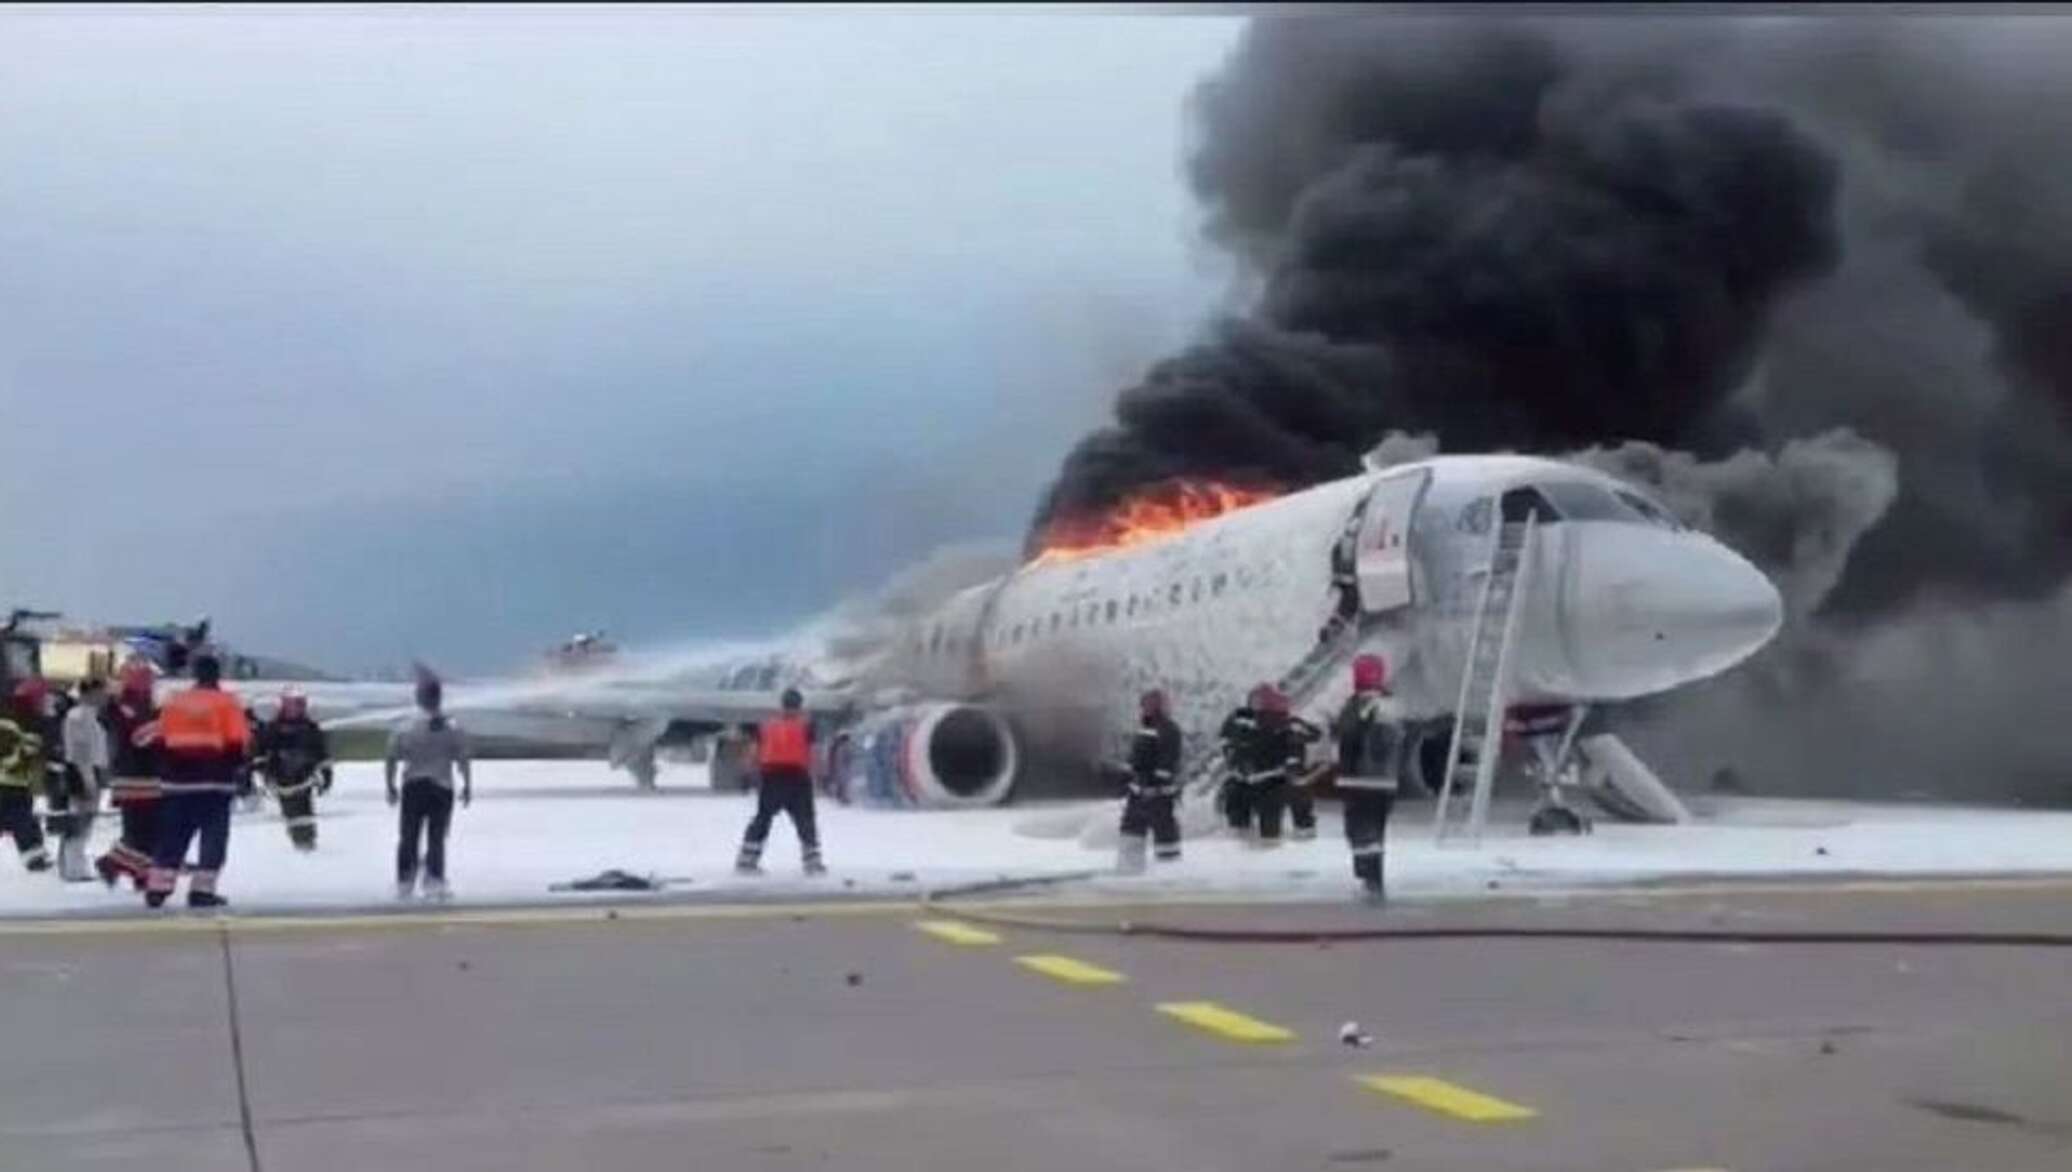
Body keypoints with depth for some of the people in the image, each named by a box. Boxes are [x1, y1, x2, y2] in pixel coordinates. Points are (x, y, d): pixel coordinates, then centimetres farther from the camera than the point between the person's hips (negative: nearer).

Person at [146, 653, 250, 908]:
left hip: (177, 781, 4)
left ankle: (157, 888, 11)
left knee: (172, 838, 12)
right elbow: (238, 745, -10)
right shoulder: (227, 704, -5)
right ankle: (202, 890, -6)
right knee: (213, 838, 1)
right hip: (214, 782, -4)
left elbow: (161, 743, 9)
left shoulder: (173, 703, 8)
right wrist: (235, 761, 9)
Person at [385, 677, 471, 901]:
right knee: (437, 838, 8)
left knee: (408, 838, 12)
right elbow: (463, 761, -4)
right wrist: (467, 786, 9)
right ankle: (434, 881, 1)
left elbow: (390, 762, -3)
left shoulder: (403, 730, -6)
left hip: (413, 788, 0)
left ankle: (404, 883, 14)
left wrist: (390, 787, 10)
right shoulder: (453, 730, -7)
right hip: (442, 788, 0)